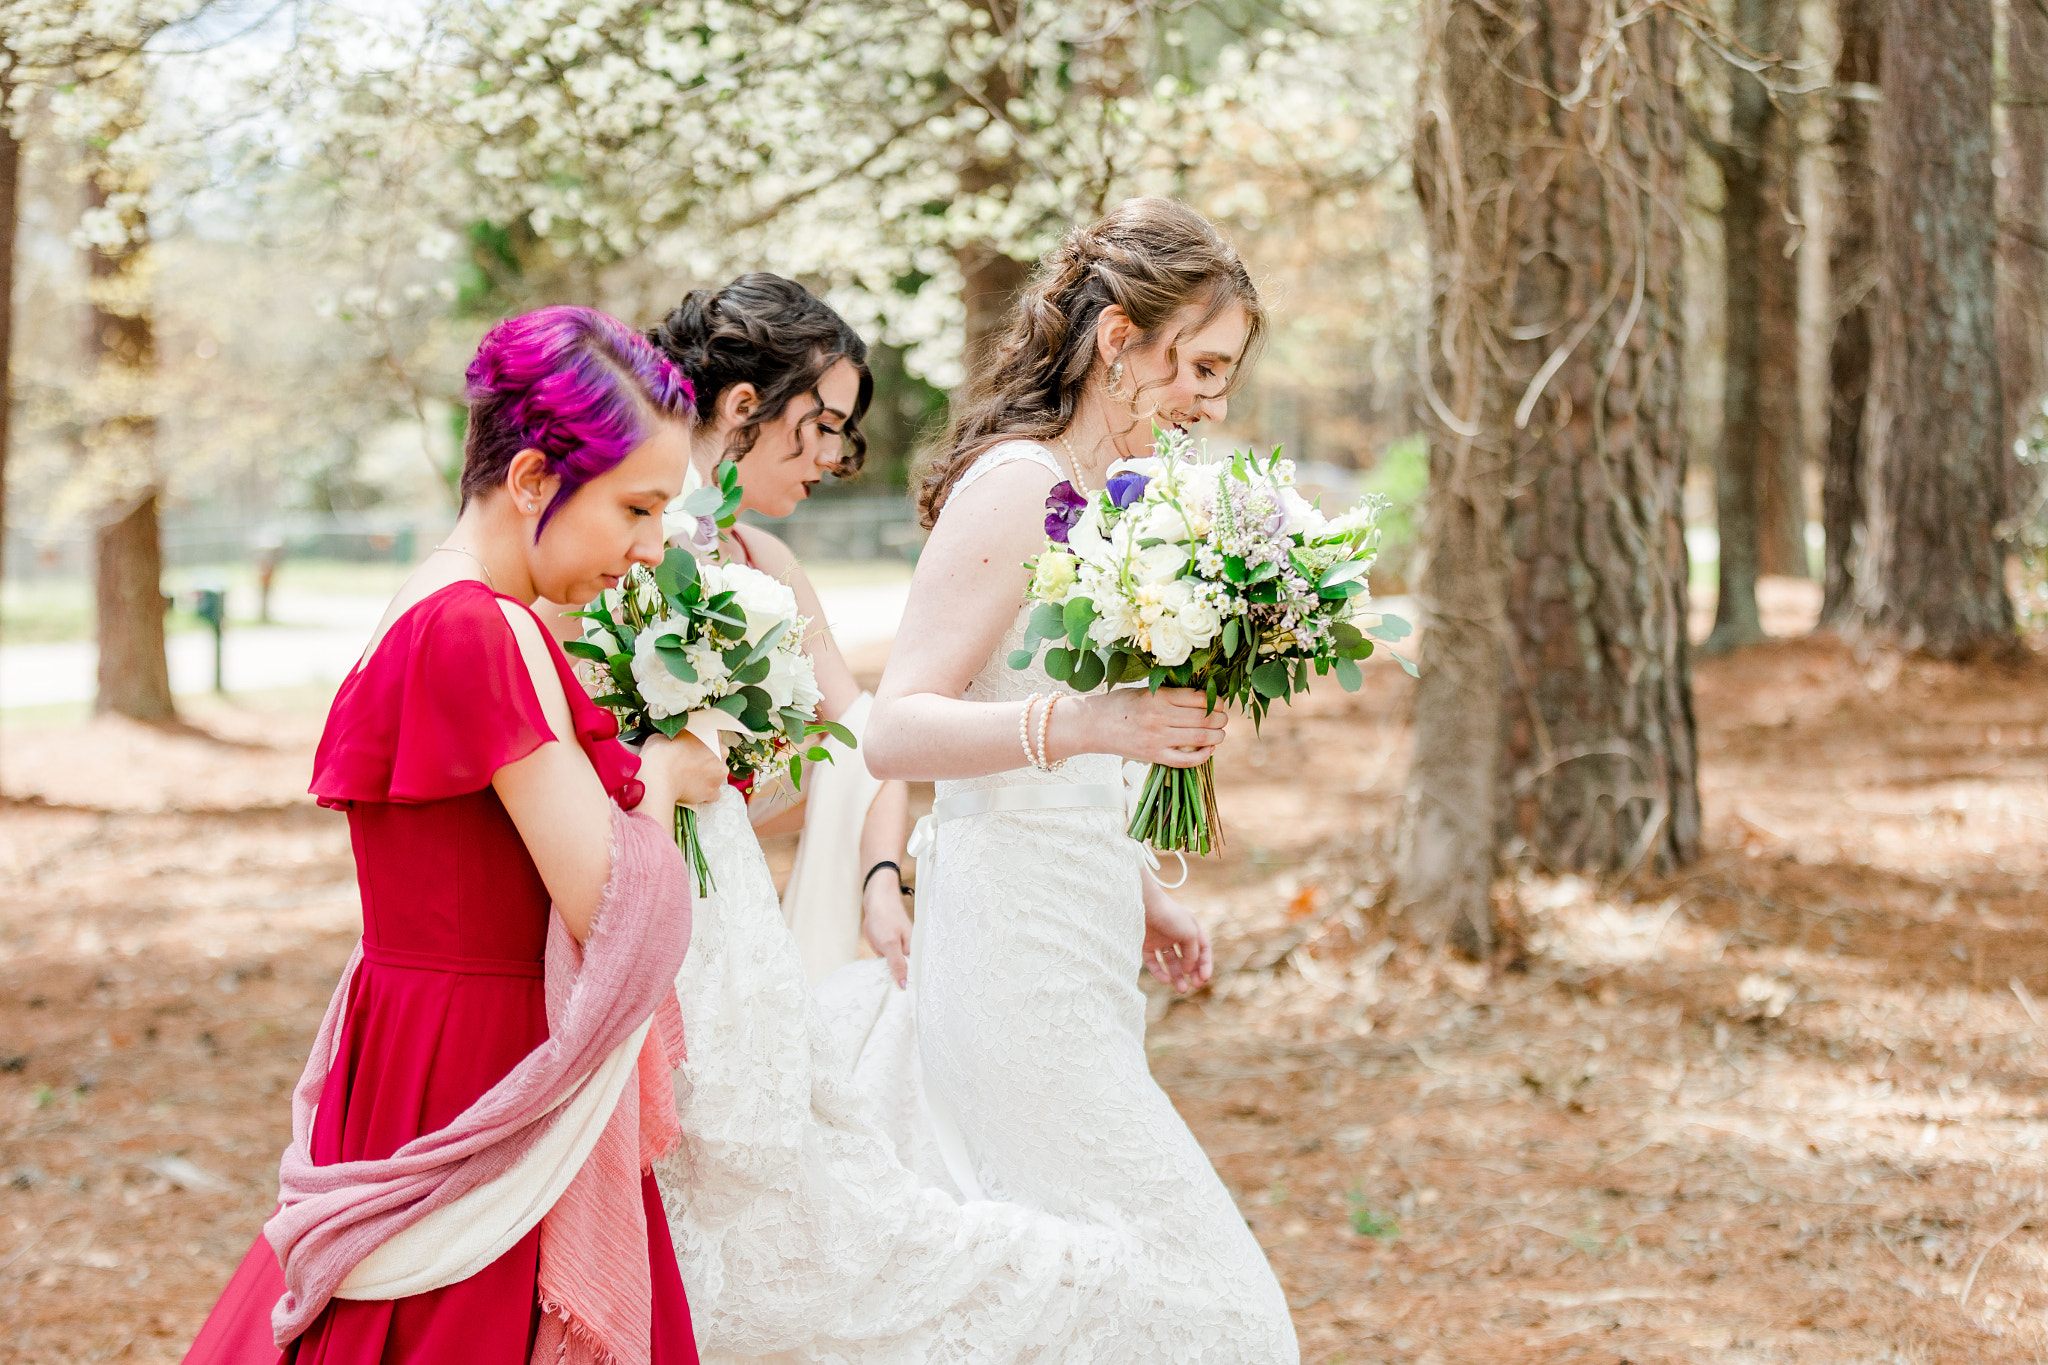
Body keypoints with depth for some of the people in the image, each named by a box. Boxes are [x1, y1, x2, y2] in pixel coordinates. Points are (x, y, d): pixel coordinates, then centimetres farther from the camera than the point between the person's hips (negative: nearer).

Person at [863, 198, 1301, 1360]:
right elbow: (895, 729, -22)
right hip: (1020, 958, -10)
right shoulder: (1016, 485, -13)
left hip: (1070, 947, 10)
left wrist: (1142, 894, 21)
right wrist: (1080, 724, -34)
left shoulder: (1097, 491, 15)